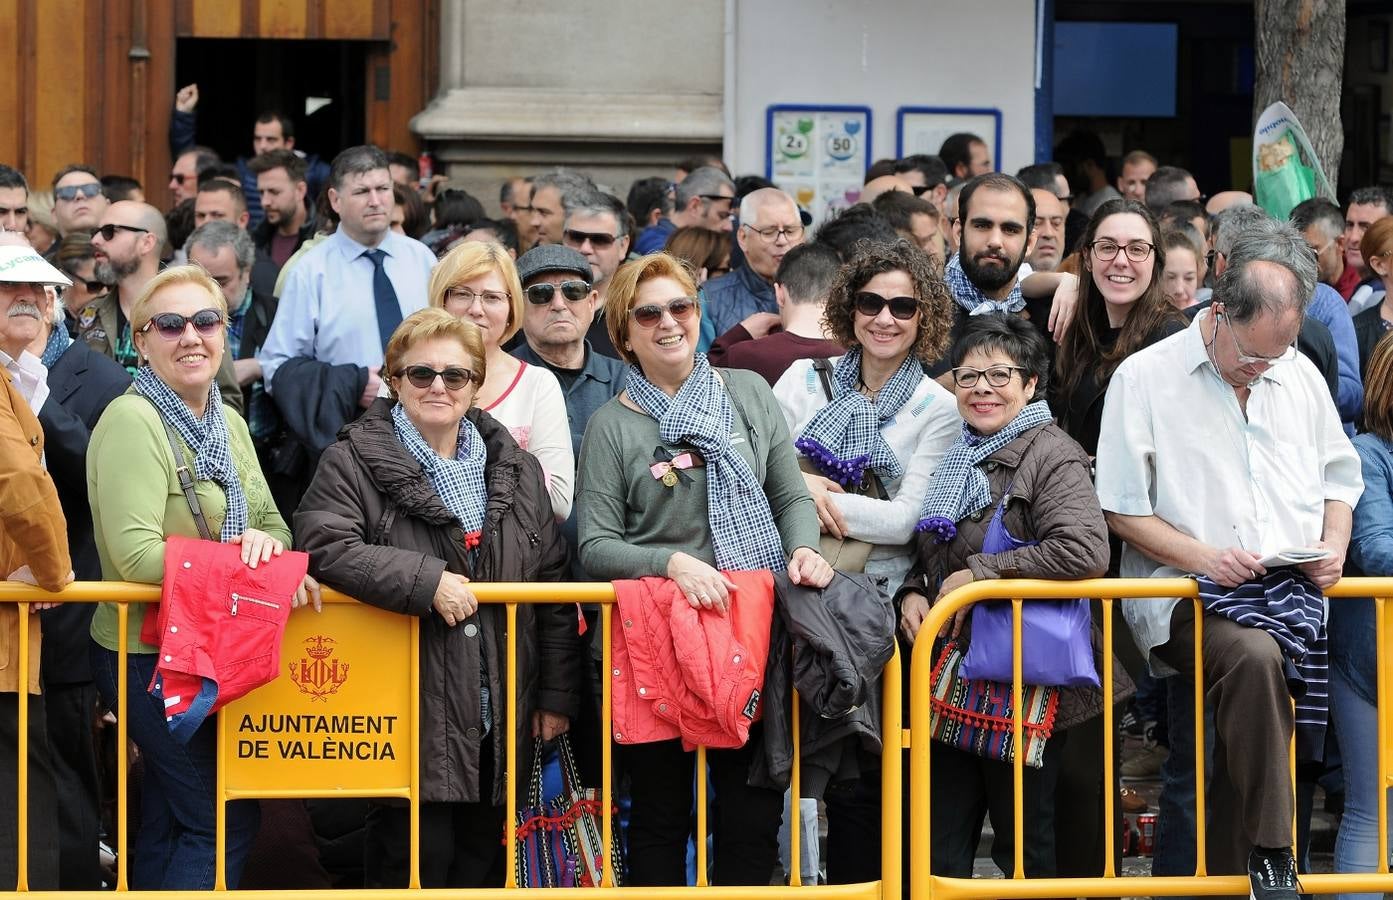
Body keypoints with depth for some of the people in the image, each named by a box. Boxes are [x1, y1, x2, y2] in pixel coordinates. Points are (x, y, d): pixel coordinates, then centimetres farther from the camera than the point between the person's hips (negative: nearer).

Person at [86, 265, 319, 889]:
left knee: (164, 826, 16)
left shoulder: (228, 423, 11)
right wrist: (248, 569, -26)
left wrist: (267, 542, -12)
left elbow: (271, 523, 13)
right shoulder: (131, 422, -17)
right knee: (226, 821, -8)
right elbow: (136, 555, -26)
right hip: (149, 653, -9)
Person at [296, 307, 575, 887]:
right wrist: (428, 581, -22)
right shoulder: (354, 463, -2)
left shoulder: (515, 469, 13)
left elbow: (553, 580, 14)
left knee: (484, 860, 10)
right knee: (416, 860, -6)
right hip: (413, 716, -5)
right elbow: (324, 546, -18)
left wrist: (557, 693, 9)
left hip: (498, 713, 5)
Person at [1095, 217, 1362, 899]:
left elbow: (1338, 476, 26)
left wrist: (1333, 545, 5)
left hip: (1292, 596, 5)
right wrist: (1202, 557, -14)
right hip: (1185, 600, -5)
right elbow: (1121, 509, -1)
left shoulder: (1300, 376, 16)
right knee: (1253, 657, -35)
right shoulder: (1147, 377, 1)